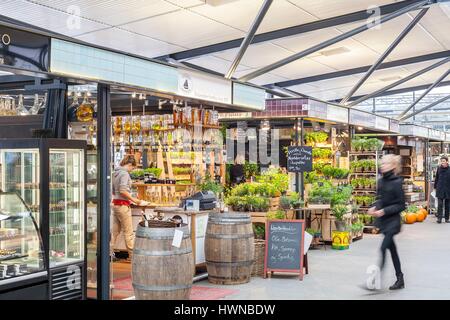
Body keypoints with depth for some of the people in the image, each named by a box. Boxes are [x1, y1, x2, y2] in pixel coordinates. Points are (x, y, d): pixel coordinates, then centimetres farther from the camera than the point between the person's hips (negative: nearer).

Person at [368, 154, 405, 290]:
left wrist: (384, 211, -21)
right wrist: (375, 207, -2)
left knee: (383, 248, -13)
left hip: (392, 220, -8)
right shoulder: (381, 181, 6)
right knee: (392, 249, 13)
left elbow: (400, 205, -13)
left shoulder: (396, 183, -14)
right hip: (383, 220, 8)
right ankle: (400, 280, 23)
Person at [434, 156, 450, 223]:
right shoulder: (439, 169, 4)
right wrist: (435, 186, 8)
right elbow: (436, 178, 11)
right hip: (440, 189, 0)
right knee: (440, 204, -7)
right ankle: (439, 218, -8)